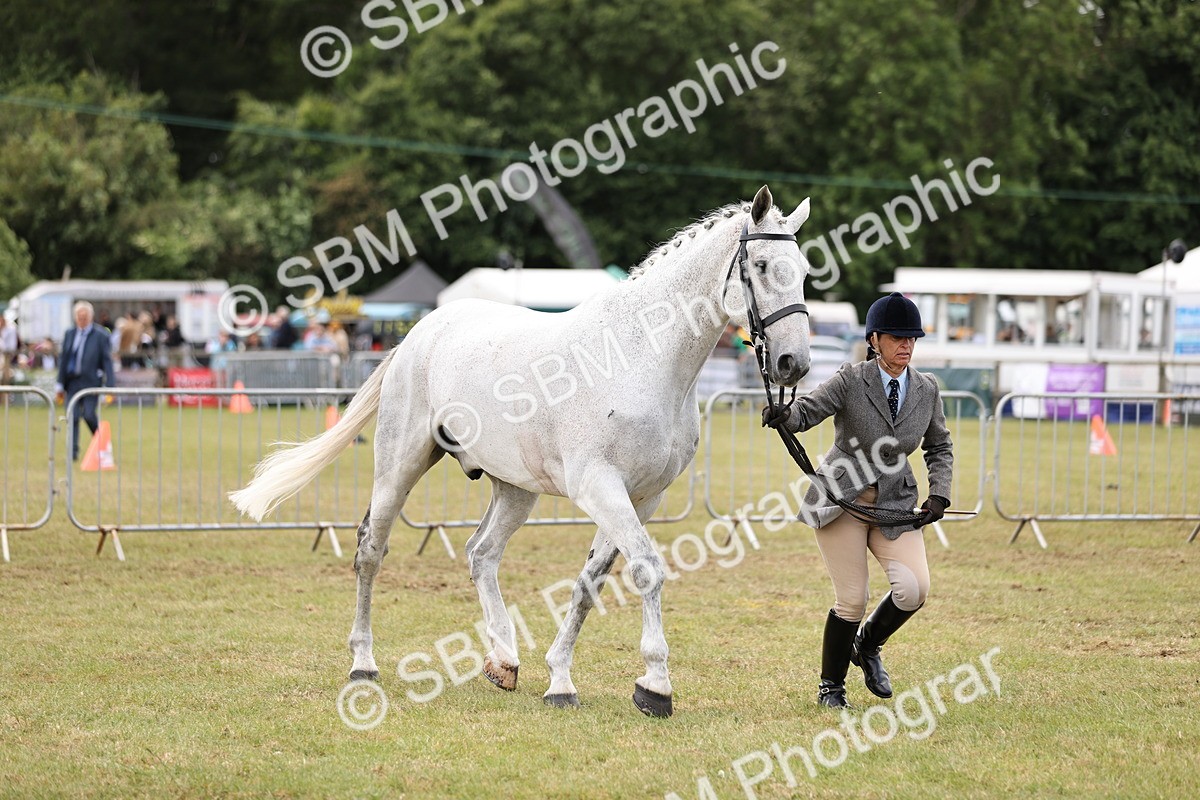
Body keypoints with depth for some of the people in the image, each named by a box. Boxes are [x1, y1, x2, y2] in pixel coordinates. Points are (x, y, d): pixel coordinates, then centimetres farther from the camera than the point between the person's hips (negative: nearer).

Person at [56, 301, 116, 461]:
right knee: (72, 417, -1)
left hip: (91, 382, -4)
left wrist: (110, 386, -10)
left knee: (89, 415, -9)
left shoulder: (100, 335, -3)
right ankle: (73, 452, 5)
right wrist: (60, 384, 8)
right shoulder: (69, 334, 9)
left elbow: (107, 361, -4)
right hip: (73, 381, 4)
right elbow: (63, 359, 12)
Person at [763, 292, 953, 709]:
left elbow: (939, 447, 13)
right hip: (842, 500, -4)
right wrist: (783, 416, -42)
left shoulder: (926, 389, 2)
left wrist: (939, 495, 0)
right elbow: (807, 409, -19)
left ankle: (868, 645, 16)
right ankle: (831, 686, 17)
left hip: (895, 503, 4)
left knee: (914, 589, -15)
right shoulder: (851, 381, -10)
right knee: (852, 600, -5)